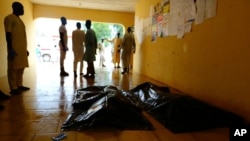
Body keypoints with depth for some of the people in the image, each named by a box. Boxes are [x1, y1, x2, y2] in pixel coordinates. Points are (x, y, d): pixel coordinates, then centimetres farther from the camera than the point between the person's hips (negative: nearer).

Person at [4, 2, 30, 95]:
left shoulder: (19, 19, 21)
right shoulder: (9, 18, -6)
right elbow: (8, 34, -13)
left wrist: (25, 48, 19)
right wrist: (10, 49, -19)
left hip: (22, 49, 9)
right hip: (14, 49, -9)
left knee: (21, 68, 12)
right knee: (13, 68, -4)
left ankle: (19, 85, 20)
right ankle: (13, 88, 1)